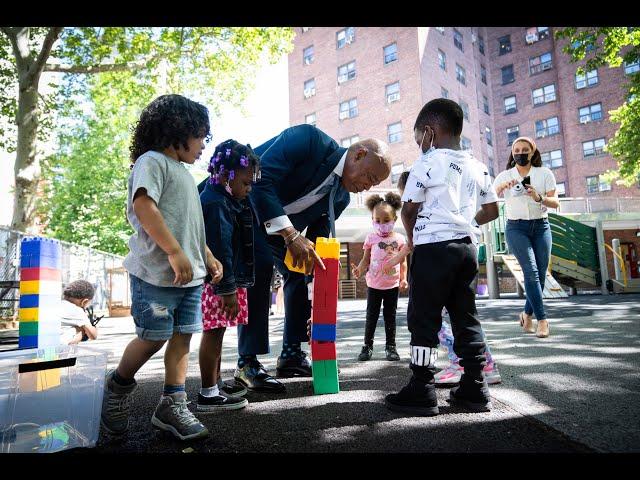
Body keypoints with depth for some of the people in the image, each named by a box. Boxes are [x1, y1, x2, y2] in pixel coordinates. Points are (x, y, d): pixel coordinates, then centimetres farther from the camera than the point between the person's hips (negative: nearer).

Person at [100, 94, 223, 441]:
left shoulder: (183, 172, 24)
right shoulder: (153, 160, -4)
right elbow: (143, 206, -20)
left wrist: (208, 256, 22)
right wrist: (175, 252, -25)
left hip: (190, 274, 9)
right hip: (157, 272, -8)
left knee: (182, 336, 6)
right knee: (153, 337, -2)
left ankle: (172, 405, 14)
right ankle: (119, 385, 25)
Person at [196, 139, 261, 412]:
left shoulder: (226, 200, 15)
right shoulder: (217, 204, -18)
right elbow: (220, 249, -22)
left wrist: (232, 285, 22)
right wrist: (228, 290, -21)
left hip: (223, 280, 10)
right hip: (217, 282, -10)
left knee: (216, 332, 17)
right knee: (213, 333, -2)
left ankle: (215, 383, 31)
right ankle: (208, 395, 9)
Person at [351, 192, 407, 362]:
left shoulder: (399, 239, -2)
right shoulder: (371, 238, -2)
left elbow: (403, 261, 3)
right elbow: (366, 259, 2)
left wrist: (404, 278, -7)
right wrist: (358, 270, -16)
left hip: (393, 285, 0)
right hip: (374, 284, 0)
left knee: (390, 316, 10)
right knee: (371, 316, 7)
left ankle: (391, 346, 21)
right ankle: (367, 346, 18)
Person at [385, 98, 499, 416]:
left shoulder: (427, 163, -5)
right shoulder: (477, 167, 14)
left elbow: (408, 210, -3)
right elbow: (492, 210, 18)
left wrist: (412, 238, 13)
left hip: (432, 247, -7)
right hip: (467, 247, 7)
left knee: (423, 319, -2)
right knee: (465, 317, 12)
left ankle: (422, 391, 3)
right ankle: (475, 388, 17)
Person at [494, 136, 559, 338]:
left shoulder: (545, 174, 5)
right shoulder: (505, 176, 5)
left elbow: (555, 202, 0)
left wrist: (539, 198, -20)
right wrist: (502, 187, -24)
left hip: (541, 226, 2)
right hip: (516, 227, -2)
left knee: (541, 274, 1)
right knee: (531, 271, -14)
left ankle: (527, 314, 20)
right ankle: (542, 319, -11)